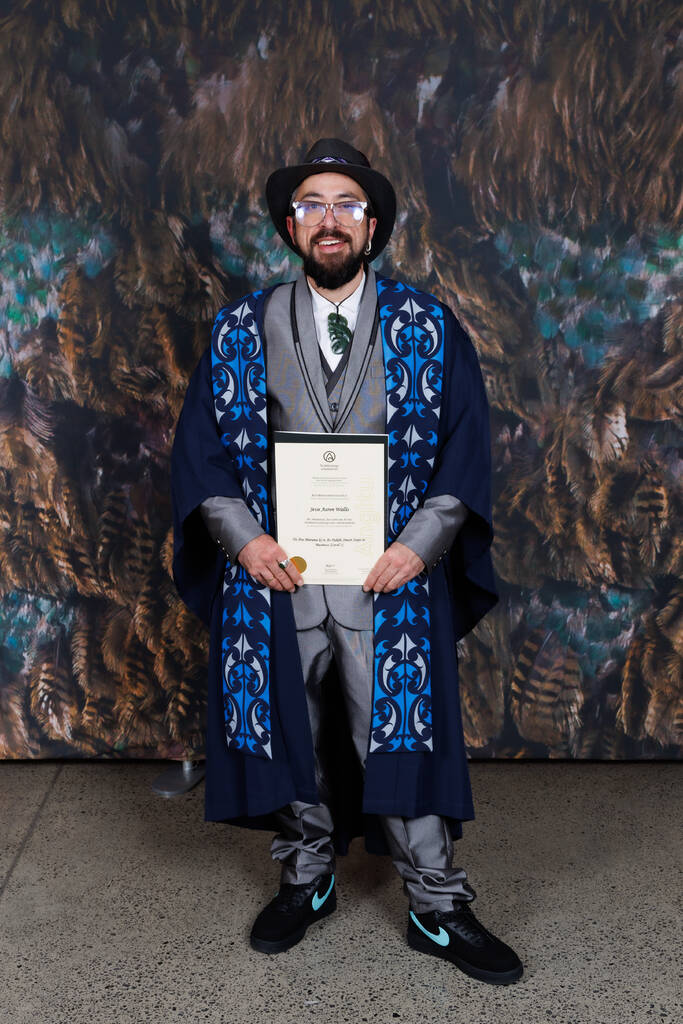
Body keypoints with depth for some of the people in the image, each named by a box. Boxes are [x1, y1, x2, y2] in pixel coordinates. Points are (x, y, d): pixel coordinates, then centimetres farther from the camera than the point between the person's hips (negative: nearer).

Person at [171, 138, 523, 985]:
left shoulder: (428, 328, 3)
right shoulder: (241, 331, 6)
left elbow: (465, 445, 2)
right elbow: (200, 446, 6)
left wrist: (420, 543, -10)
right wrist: (242, 537, -8)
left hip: (391, 575, -1)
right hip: (275, 573, 2)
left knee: (403, 738, 2)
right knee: (292, 735, 12)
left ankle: (438, 910, 20)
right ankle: (308, 881, 34)